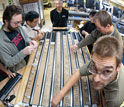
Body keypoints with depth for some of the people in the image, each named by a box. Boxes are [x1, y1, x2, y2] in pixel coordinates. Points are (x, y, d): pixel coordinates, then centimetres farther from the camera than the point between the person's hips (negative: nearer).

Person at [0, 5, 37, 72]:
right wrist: (23, 52, -32)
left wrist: (30, 42, -12)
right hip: (20, 71, -6)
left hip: (30, 60, 6)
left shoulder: (18, 27, -6)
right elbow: (8, 63, -19)